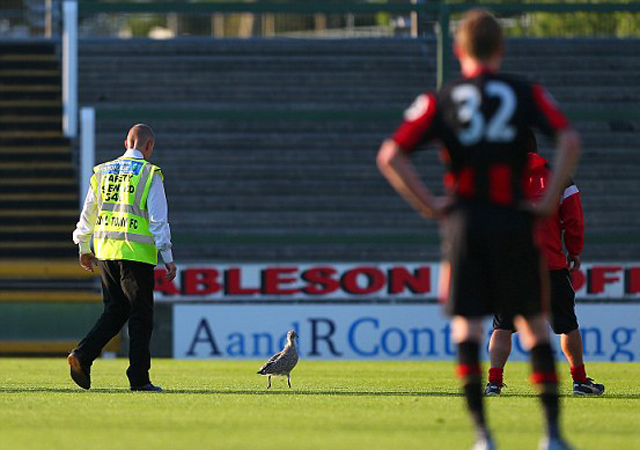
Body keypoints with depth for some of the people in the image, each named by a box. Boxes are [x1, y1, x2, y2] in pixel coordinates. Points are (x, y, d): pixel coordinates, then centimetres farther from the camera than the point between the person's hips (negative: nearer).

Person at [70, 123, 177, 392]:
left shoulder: (103, 172, 11)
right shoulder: (150, 174, -4)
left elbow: (88, 214, 16)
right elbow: (158, 219, -9)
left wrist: (84, 249, 28)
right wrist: (168, 258, -7)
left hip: (105, 251, 5)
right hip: (137, 253, -5)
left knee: (115, 311, 15)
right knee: (140, 316, 2)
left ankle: (82, 355, -3)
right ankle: (139, 378, 1)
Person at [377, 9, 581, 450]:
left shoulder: (440, 101, 6)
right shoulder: (526, 94, 5)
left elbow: (391, 155, -4)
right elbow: (569, 140, -9)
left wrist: (428, 204, -1)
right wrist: (550, 199, -4)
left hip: (464, 220, 0)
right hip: (514, 219, 0)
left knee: (467, 325, 3)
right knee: (534, 324, 8)